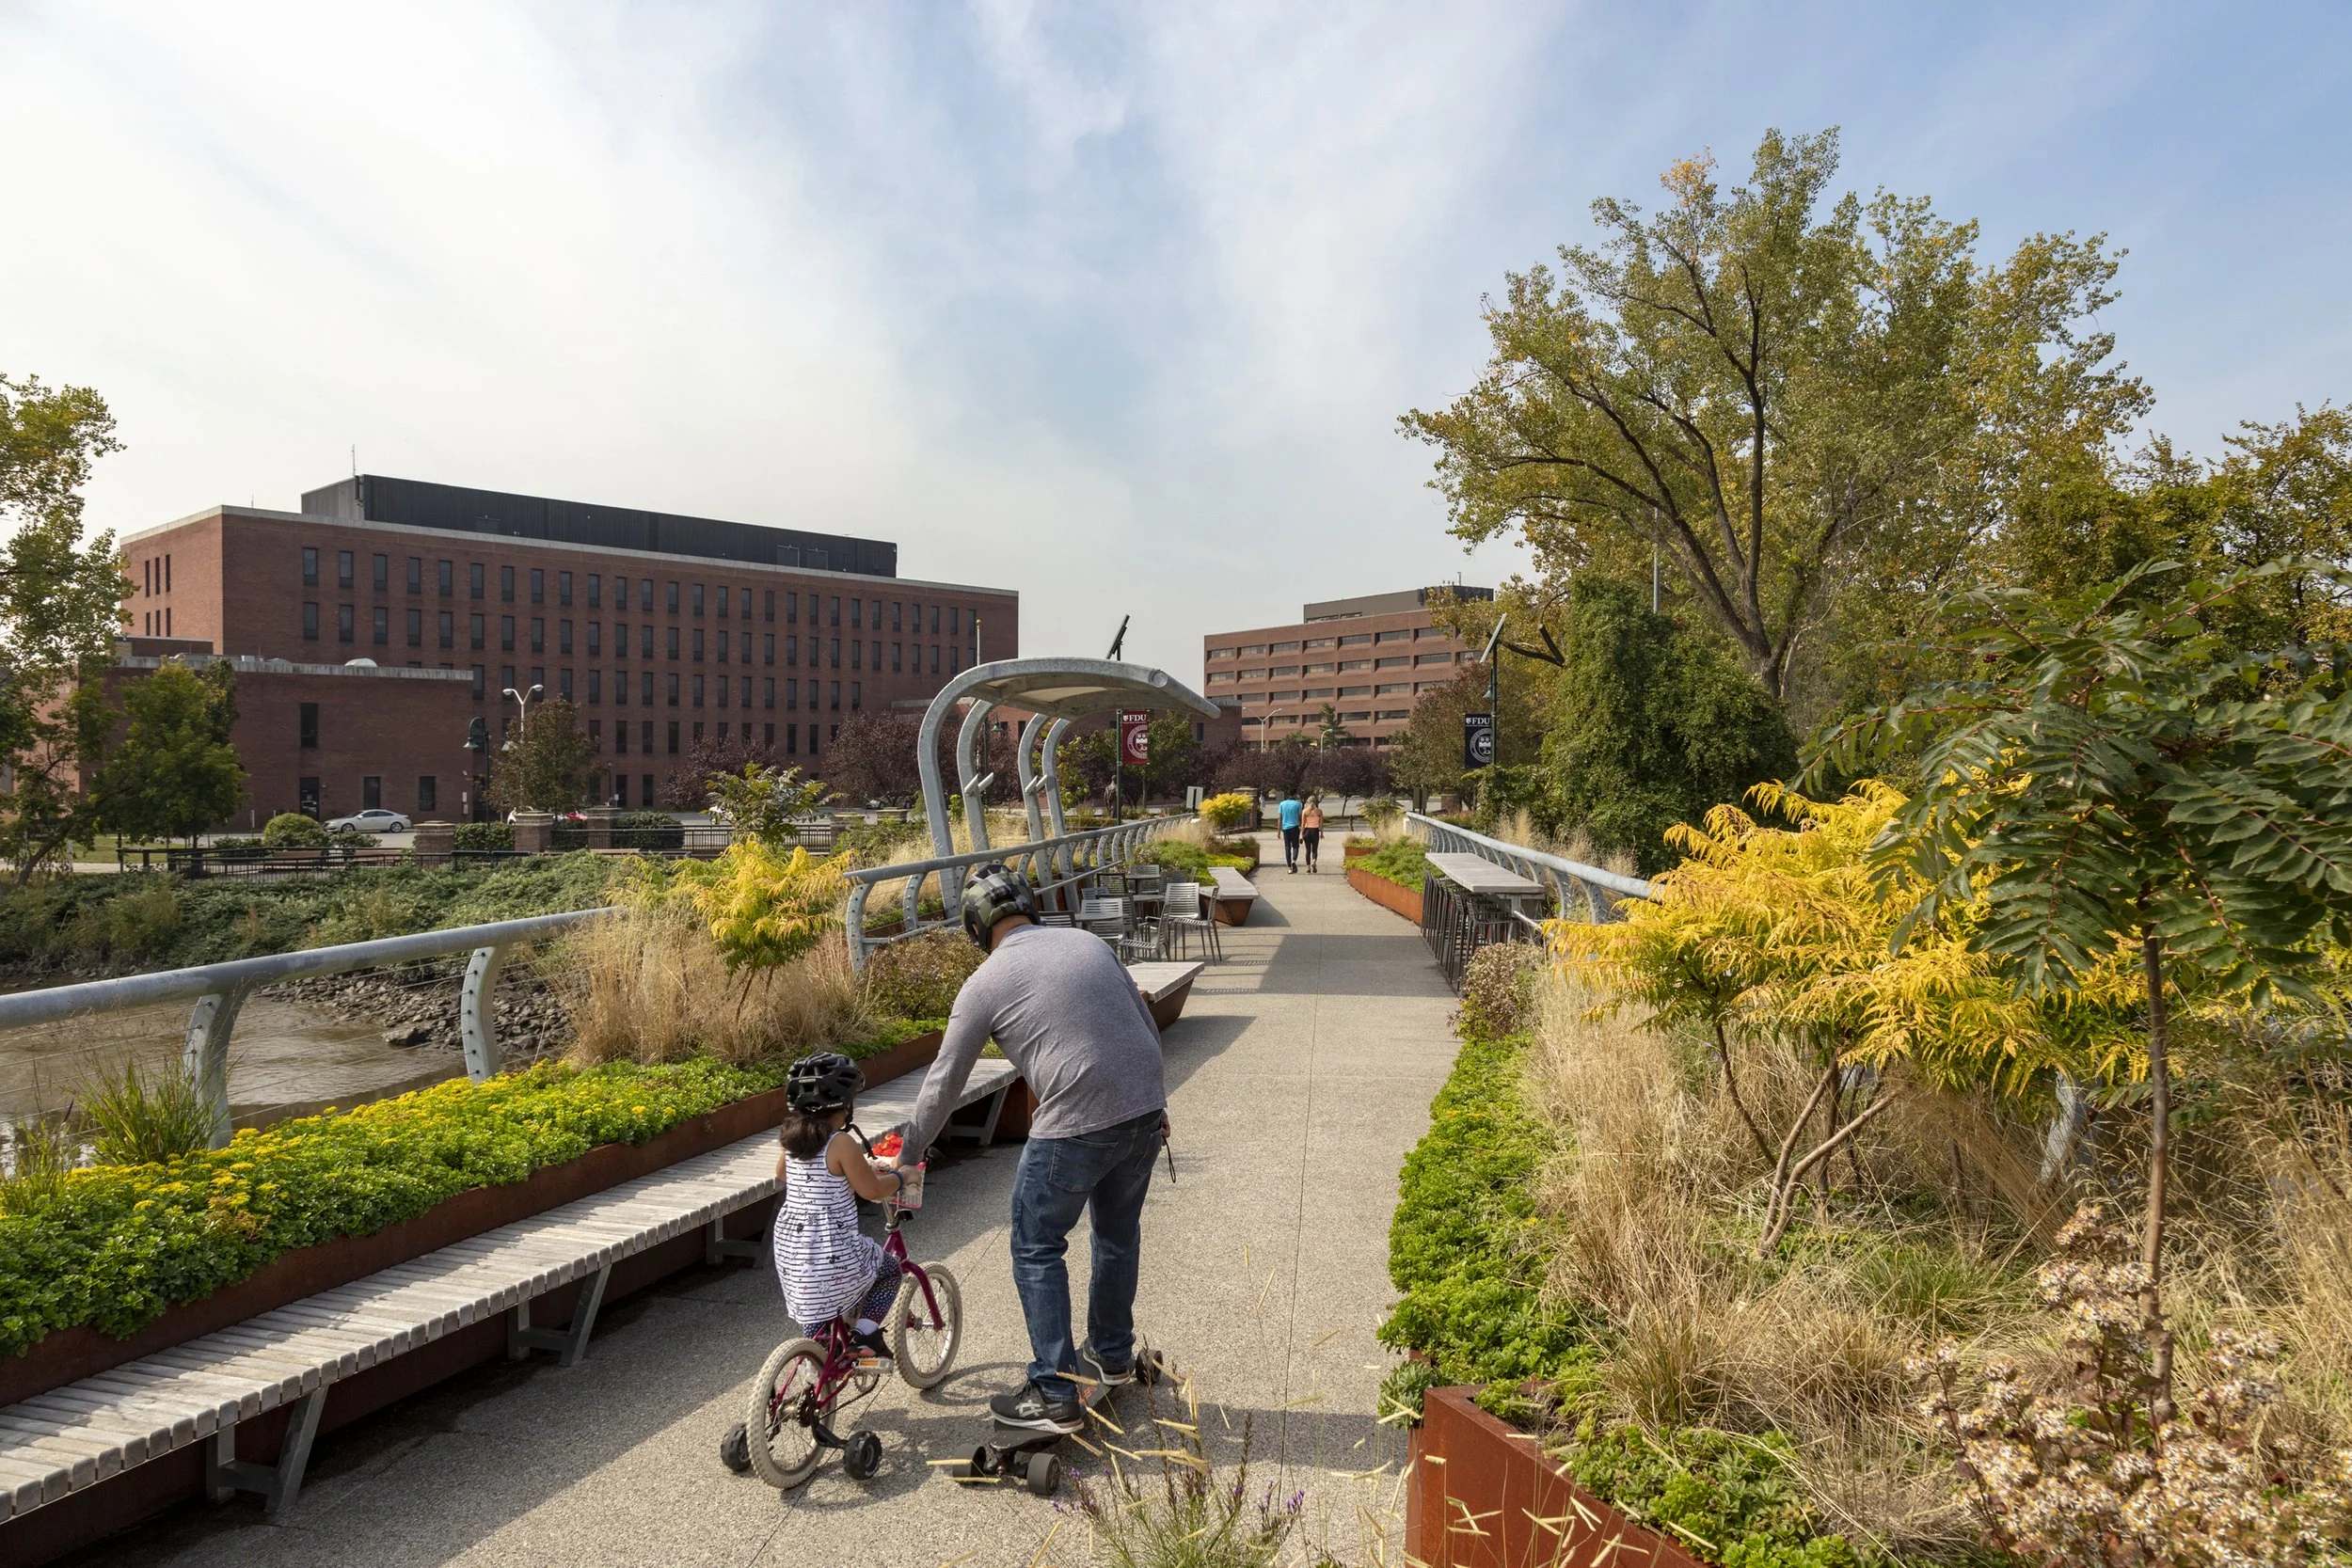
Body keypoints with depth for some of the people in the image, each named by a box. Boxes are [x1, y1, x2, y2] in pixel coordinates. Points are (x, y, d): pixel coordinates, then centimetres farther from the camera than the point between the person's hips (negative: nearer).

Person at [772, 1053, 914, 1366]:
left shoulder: (792, 1139, 3)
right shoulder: (842, 1143, -19)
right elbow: (871, 1190, -14)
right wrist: (900, 1177, 4)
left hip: (791, 1248, 7)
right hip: (833, 1252, -7)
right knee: (889, 1269, 18)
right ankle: (866, 1337, 12)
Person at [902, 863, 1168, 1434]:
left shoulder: (984, 984, -2)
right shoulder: (1089, 941, 11)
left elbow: (943, 1084, 4)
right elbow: (1148, 1028, 13)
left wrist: (906, 1153, 17)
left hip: (1074, 1129, -6)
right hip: (1144, 1112, 6)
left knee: (1037, 1249, 12)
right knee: (1119, 1233, 25)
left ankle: (1055, 1395, 14)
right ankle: (1113, 1354, 43)